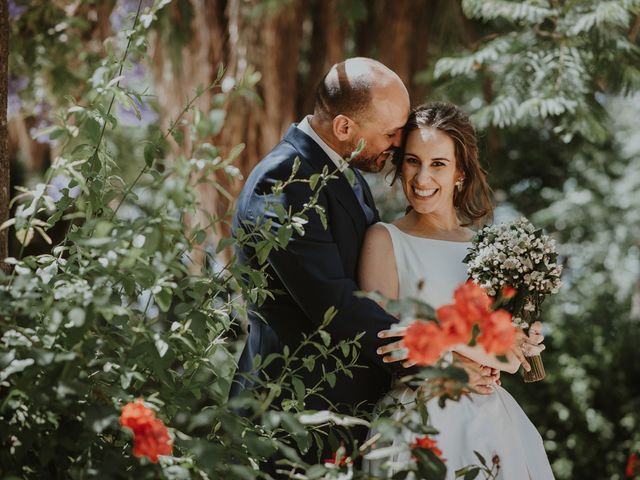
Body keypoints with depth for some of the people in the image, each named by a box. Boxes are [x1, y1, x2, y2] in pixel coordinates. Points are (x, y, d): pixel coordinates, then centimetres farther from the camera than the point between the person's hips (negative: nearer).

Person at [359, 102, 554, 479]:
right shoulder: (385, 240, -3)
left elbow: (510, 358, 5)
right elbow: (386, 349, -11)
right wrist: (486, 355, -13)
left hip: (490, 419, 4)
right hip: (418, 422, -4)